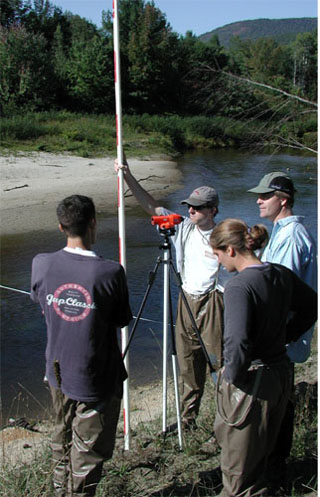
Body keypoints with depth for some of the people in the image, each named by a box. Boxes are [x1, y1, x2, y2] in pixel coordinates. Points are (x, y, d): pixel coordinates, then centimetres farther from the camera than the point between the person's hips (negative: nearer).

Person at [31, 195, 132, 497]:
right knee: (88, 455, 12)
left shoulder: (41, 265, -11)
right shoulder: (110, 272, -23)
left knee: (62, 443, 25)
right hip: (96, 381, -5)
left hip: (58, 373, 5)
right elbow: (122, 320, -9)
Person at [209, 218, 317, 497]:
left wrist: (232, 373, -17)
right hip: (281, 372, 8)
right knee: (260, 454, 26)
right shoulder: (281, 274, 0)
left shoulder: (239, 286, -24)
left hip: (250, 382, -8)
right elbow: (311, 305, 16)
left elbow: (237, 343, -34)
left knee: (238, 467, 10)